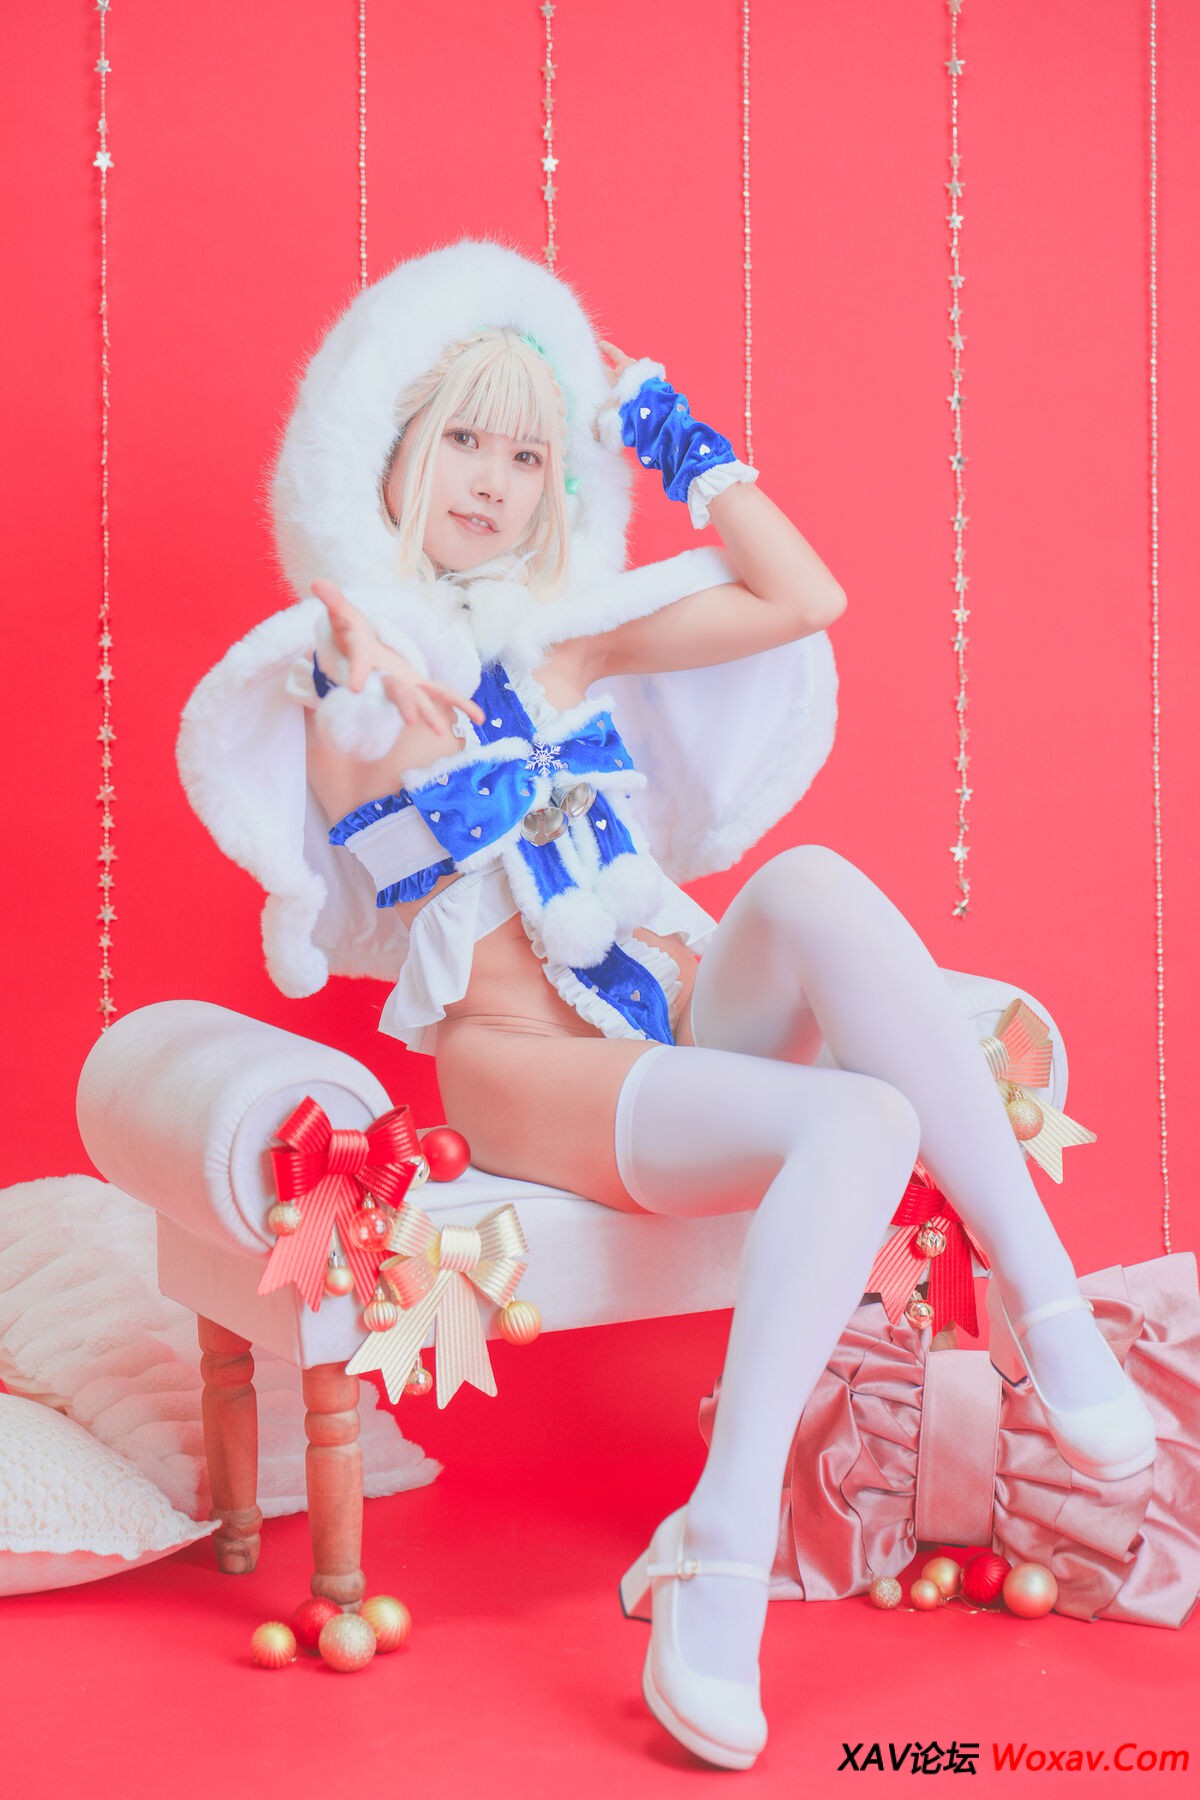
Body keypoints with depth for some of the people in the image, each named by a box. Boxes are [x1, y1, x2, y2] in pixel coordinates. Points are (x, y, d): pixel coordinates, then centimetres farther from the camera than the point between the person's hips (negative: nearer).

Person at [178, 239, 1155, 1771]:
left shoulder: (561, 628, 17)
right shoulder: (336, 662, 4)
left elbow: (805, 598, 12)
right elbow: (342, 730, -18)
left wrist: (666, 430, 15)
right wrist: (353, 666, -38)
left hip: (691, 1016, 4)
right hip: (529, 1071, -4)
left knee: (811, 882, -30)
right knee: (860, 1121, -32)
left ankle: (1037, 1291, -27)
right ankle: (714, 1570, -26)